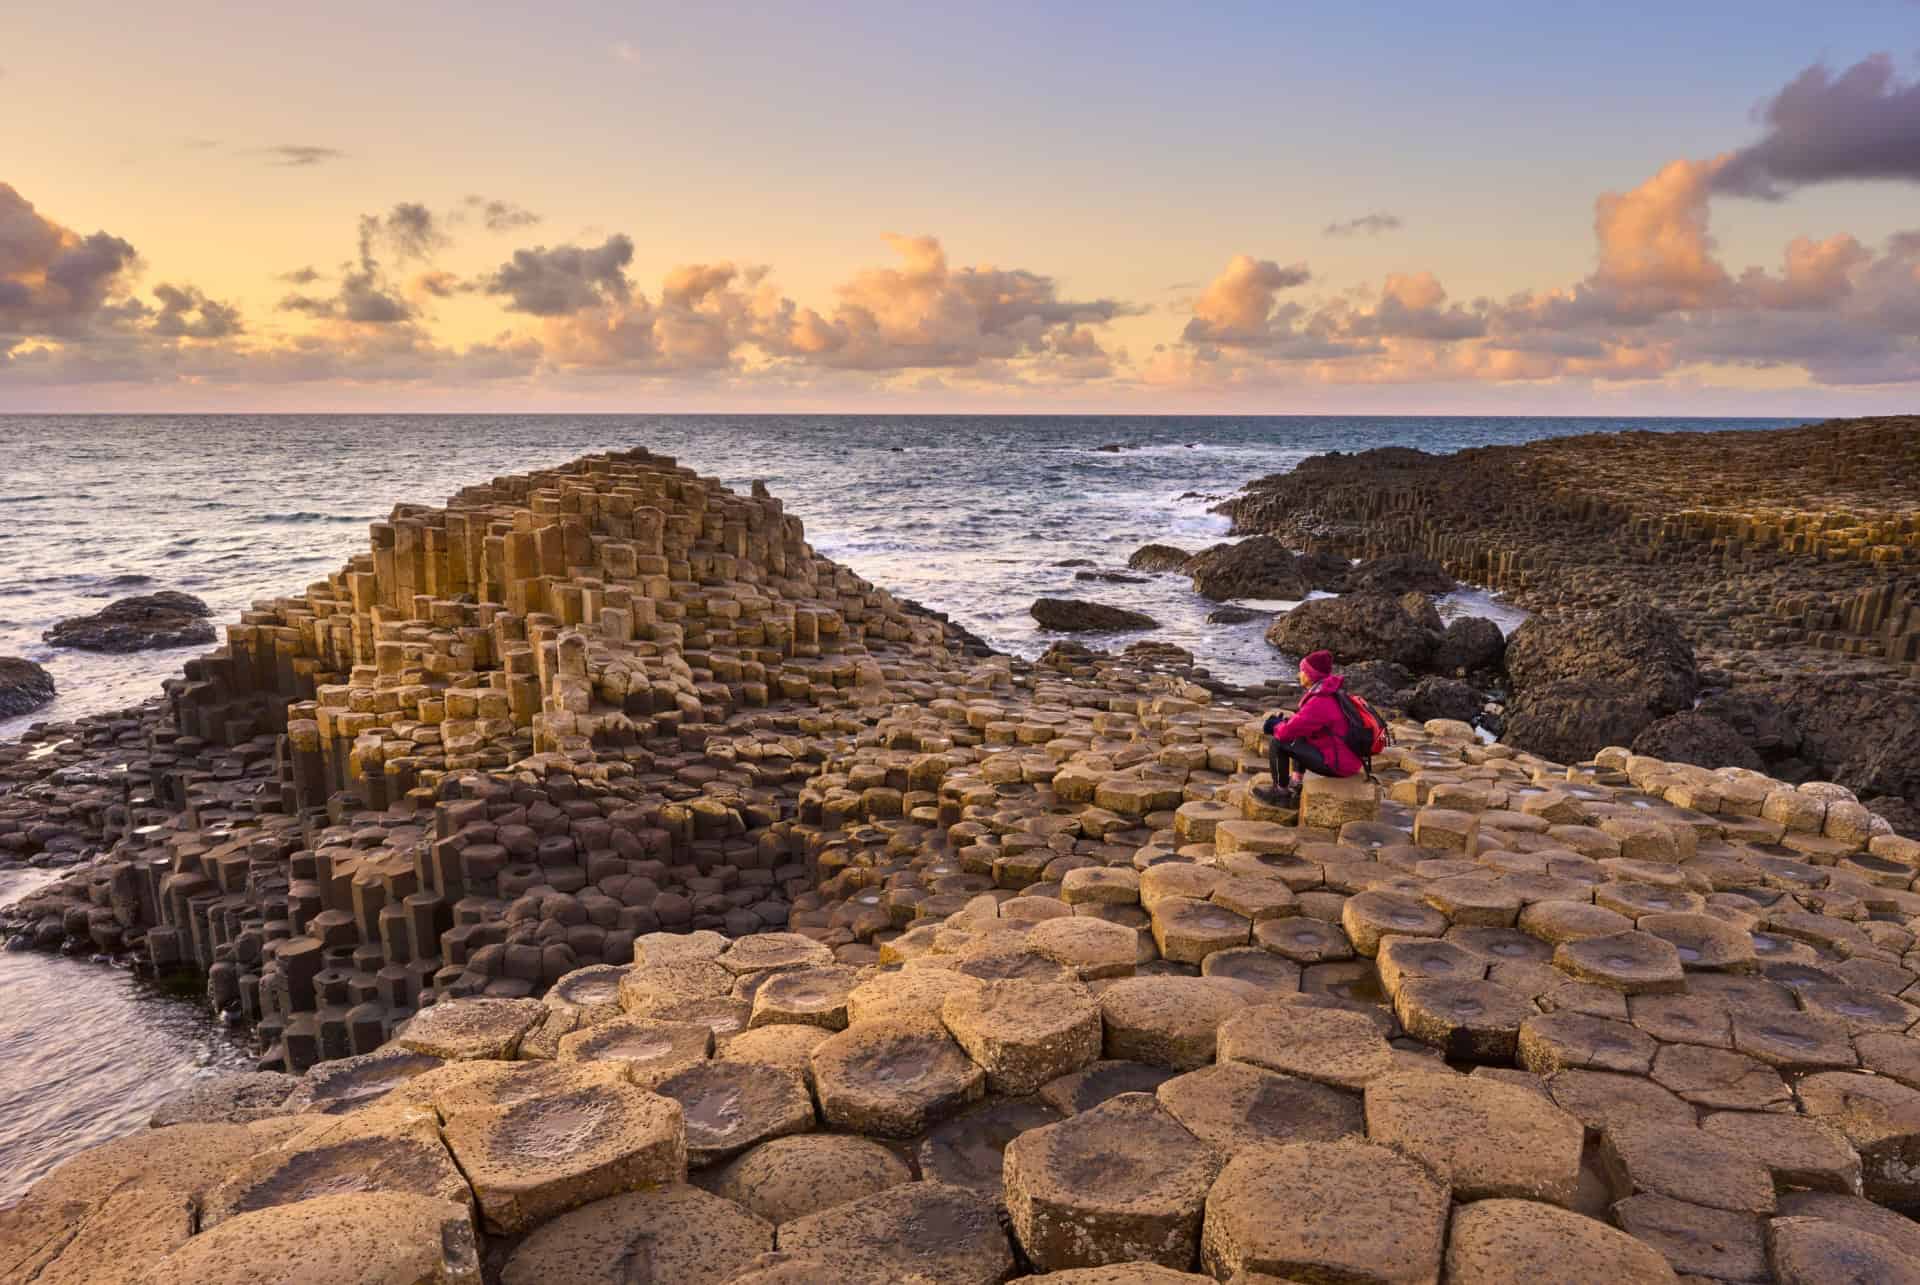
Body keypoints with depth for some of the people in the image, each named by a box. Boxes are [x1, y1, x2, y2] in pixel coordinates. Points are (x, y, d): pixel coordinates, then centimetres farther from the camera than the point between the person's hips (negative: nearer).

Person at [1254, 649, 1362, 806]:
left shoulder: (1319, 702, -23)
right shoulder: (1332, 695, 7)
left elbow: (1288, 732, -21)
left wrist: (1276, 726, 1)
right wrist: (1282, 723, 5)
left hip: (1338, 765, -10)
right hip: (1350, 759, 10)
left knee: (1277, 744, -9)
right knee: (1299, 737, 30)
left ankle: (1280, 793, 4)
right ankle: (1295, 785, 26)